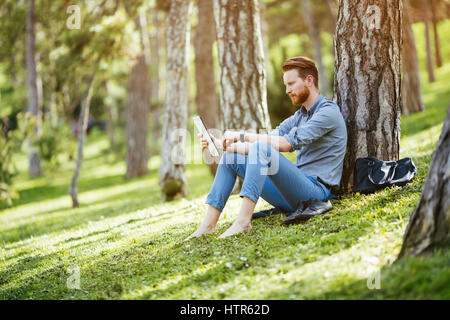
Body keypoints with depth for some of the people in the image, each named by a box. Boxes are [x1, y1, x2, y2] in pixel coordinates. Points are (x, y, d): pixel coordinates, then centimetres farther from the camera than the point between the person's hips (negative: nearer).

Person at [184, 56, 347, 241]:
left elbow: (286, 143, -22)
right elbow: (270, 140, 15)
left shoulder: (328, 111, -9)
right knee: (231, 157, 6)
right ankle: (209, 224, -5)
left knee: (262, 149, -29)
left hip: (316, 189, -9)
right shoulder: (299, 116, 20)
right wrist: (221, 144, 2)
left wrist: (242, 136, -17)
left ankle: (243, 220, -35)